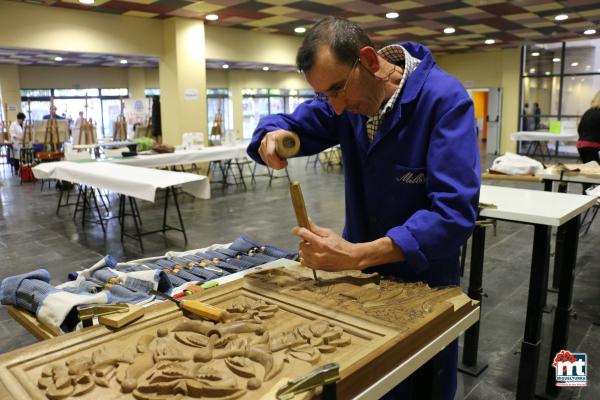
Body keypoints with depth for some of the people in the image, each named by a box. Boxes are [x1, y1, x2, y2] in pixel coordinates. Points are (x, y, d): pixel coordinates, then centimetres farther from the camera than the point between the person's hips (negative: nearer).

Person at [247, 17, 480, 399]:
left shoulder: (445, 99, -24)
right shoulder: (346, 97, -7)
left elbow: (454, 213, -30)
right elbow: (287, 124, 3)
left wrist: (355, 255, -36)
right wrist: (272, 138, -23)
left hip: (424, 281, -4)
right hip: (362, 274, 5)